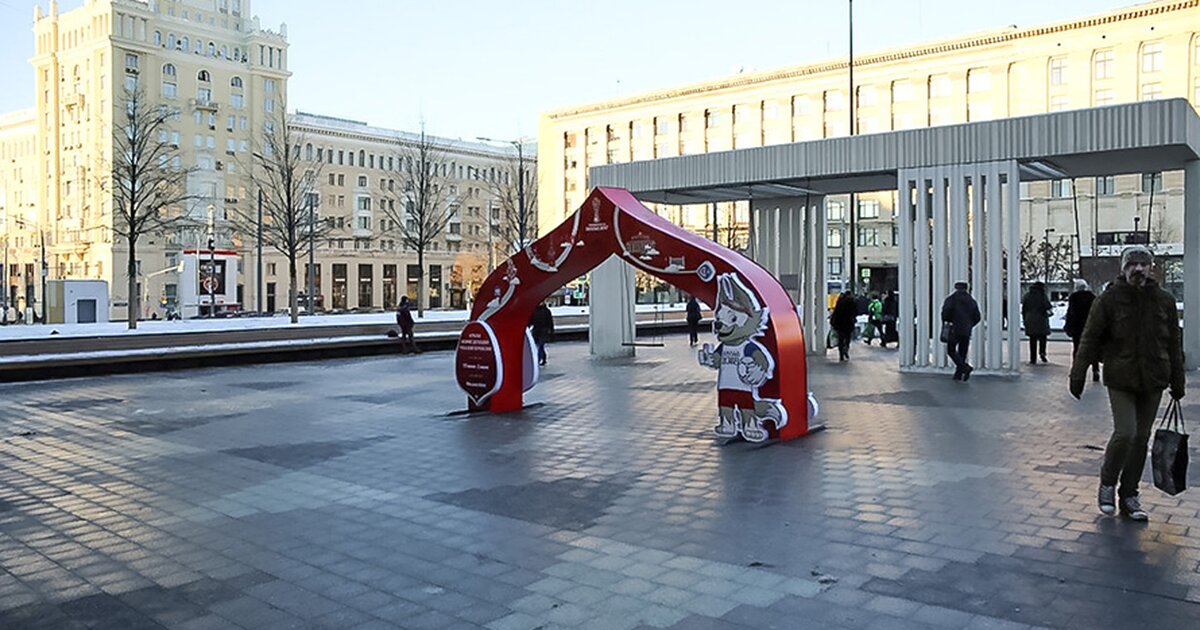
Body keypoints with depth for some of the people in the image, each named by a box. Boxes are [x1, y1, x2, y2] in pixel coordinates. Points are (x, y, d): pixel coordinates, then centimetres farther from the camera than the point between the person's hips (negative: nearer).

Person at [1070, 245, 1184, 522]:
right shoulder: (1109, 299, -5)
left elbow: (1174, 344, 12)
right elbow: (1089, 339, -5)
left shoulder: (1164, 301, 5)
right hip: (1120, 379, -4)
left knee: (1141, 438, 8)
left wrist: (1177, 382, 12)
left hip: (1152, 381, 4)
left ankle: (1129, 496, 20)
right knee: (1125, 433, -13)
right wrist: (1077, 375, -9)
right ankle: (1107, 484, 11)